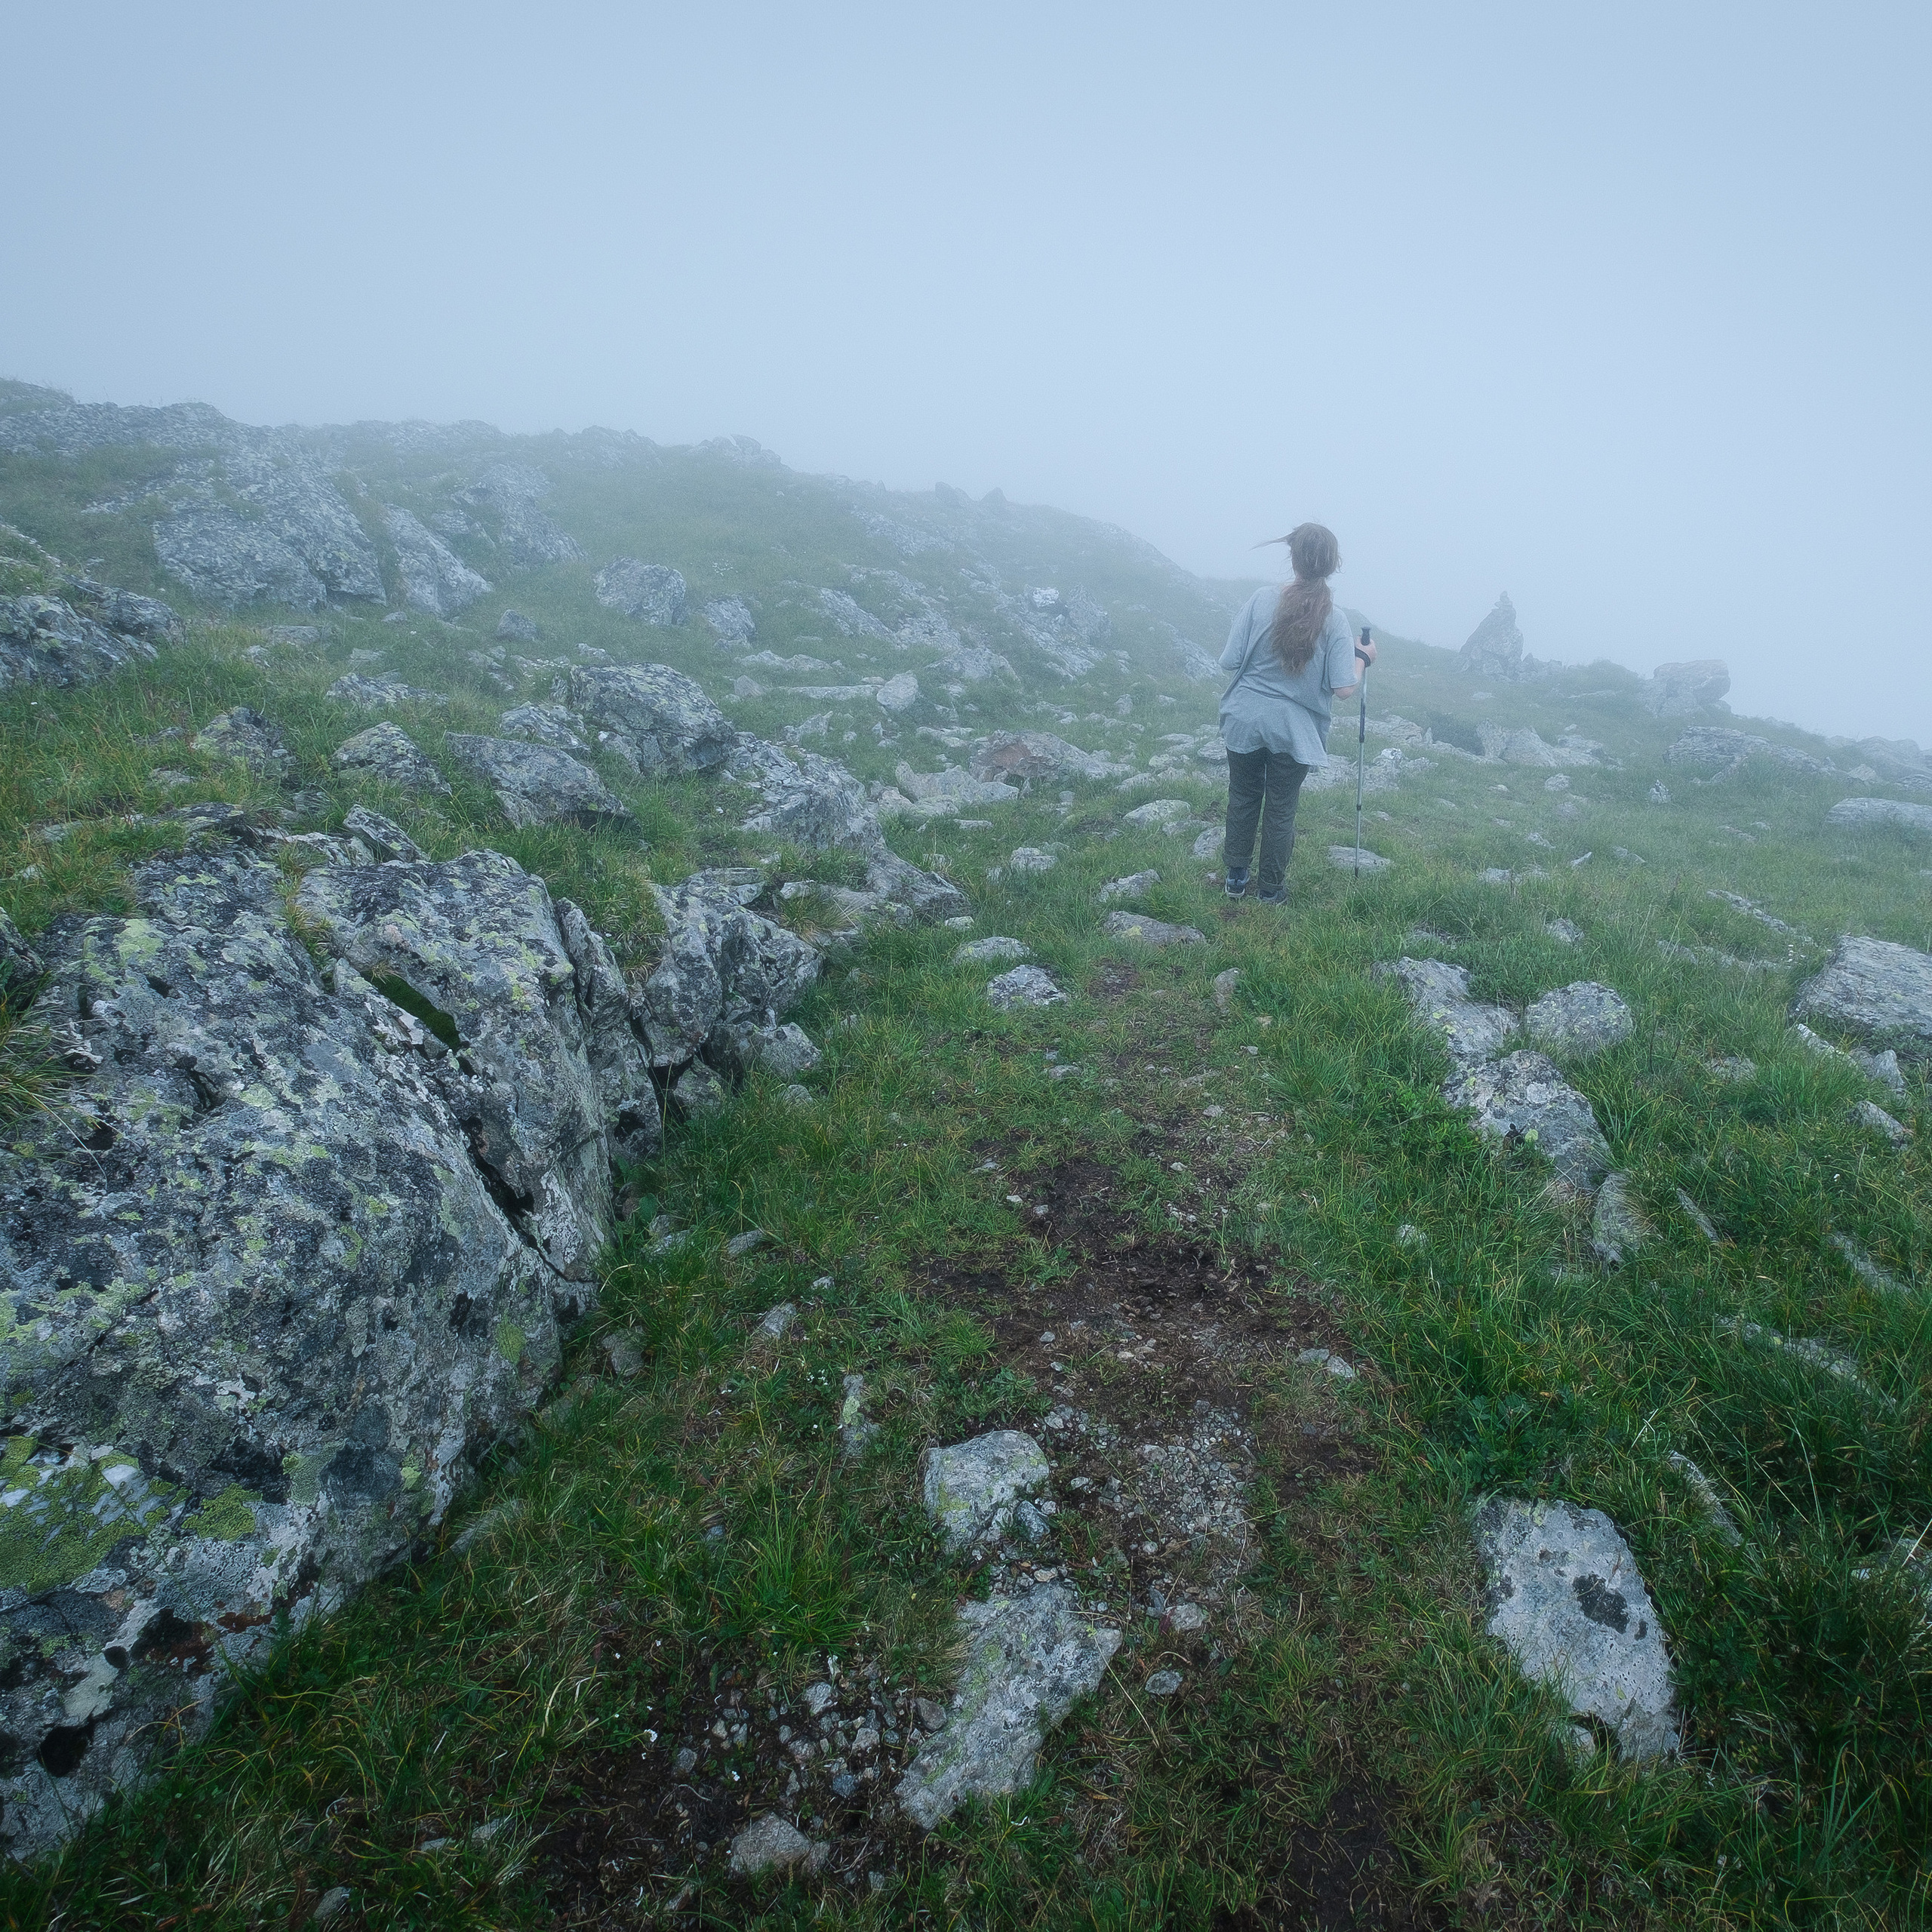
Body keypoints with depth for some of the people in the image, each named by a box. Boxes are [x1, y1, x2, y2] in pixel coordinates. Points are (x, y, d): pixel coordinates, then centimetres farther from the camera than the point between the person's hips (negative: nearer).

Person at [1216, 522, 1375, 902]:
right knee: (1280, 809, 13)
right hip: (1294, 731, 0)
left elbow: (1229, 661, -11)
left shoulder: (1261, 601, -12)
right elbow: (1344, 688, -13)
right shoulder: (1334, 621, -11)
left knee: (1243, 797, 18)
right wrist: (1364, 657, 6)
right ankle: (1270, 888, 24)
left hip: (1246, 721, 0)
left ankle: (1236, 878, 27)